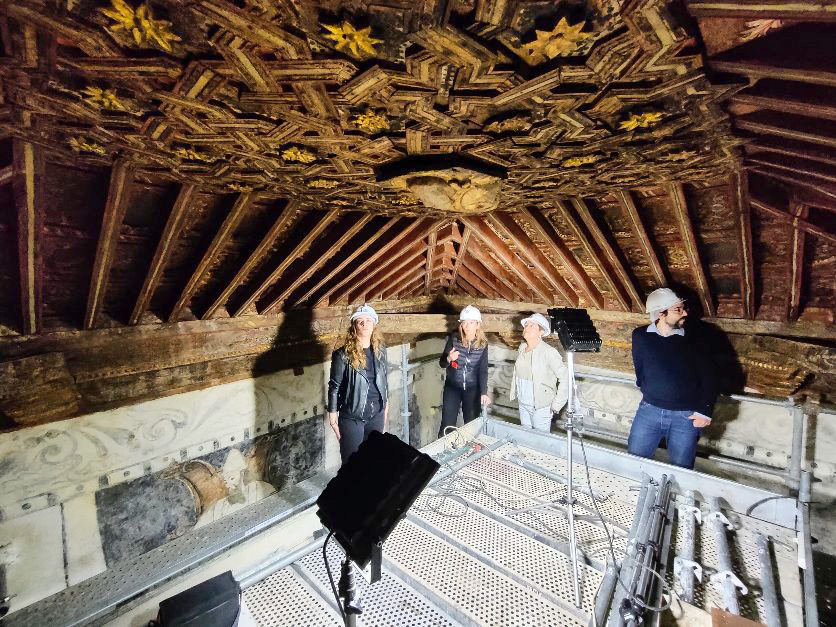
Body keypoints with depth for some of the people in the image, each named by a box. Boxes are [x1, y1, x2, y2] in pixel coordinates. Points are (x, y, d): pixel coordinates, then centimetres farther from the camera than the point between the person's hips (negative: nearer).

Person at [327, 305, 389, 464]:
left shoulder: (380, 350, 0)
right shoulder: (343, 355, -15)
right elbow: (334, 387, -9)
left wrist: (386, 406, 15)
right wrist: (333, 416, -7)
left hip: (377, 415, 4)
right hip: (352, 417, -4)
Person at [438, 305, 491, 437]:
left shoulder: (483, 344, -8)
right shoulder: (454, 338, -11)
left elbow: (483, 370, -8)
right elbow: (441, 363, -6)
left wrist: (484, 393, -20)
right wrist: (449, 358, -29)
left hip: (472, 389, 1)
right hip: (452, 387, -1)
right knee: (447, 426, 1)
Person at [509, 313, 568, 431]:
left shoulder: (549, 352, -19)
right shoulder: (522, 347, 1)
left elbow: (565, 378, -18)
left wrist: (556, 404, -15)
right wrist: (513, 393, 12)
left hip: (541, 408, -6)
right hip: (523, 404, 6)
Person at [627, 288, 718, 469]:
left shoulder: (692, 339, -7)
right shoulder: (640, 336, -4)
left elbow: (709, 377, -3)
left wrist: (705, 411, -8)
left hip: (686, 415, -1)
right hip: (649, 410, 2)